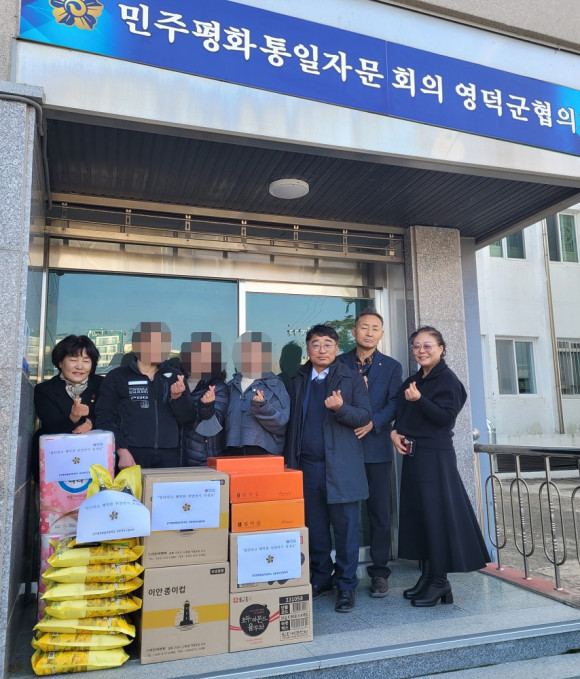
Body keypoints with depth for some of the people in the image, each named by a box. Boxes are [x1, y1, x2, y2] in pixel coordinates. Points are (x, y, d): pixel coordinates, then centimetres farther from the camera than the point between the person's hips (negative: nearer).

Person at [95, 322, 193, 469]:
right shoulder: (117, 377, 2)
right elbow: (105, 419, -2)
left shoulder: (175, 376, 10)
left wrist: (177, 397, -11)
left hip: (169, 457, 2)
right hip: (133, 457, -2)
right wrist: (122, 451, -12)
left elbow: (187, 418, 7)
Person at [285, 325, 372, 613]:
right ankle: (321, 579, 27)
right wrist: (289, 459, 9)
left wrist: (340, 408, -23)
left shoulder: (352, 378, 3)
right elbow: (291, 421, 15)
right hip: (307, 464, 3)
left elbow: (365, 416, -4)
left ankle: (346, 586, 15)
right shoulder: (297, 380, 13)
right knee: (314, 527, 11)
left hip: (341, 466, -3)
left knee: (345, 526, 2)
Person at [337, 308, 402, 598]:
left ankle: (379, 572, 15)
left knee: (380, 511, 3)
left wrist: (373, 423, -14)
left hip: (376, 446, 0)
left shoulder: (392, 367, 9)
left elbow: (394, 404, 0)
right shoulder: (339, 363, 9)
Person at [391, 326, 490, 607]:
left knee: (436, 513, -3)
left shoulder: (447, 379, -7)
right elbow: (401, 414, 17)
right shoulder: (412, 381, 14)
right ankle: (426, 576, 23)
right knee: (418, 513, 11)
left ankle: (440, 581, 9)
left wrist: (419, 399, -28)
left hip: (435, 456, -8)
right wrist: (395, 432, -2)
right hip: (413, 454, 8)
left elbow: (446, 417, -17)